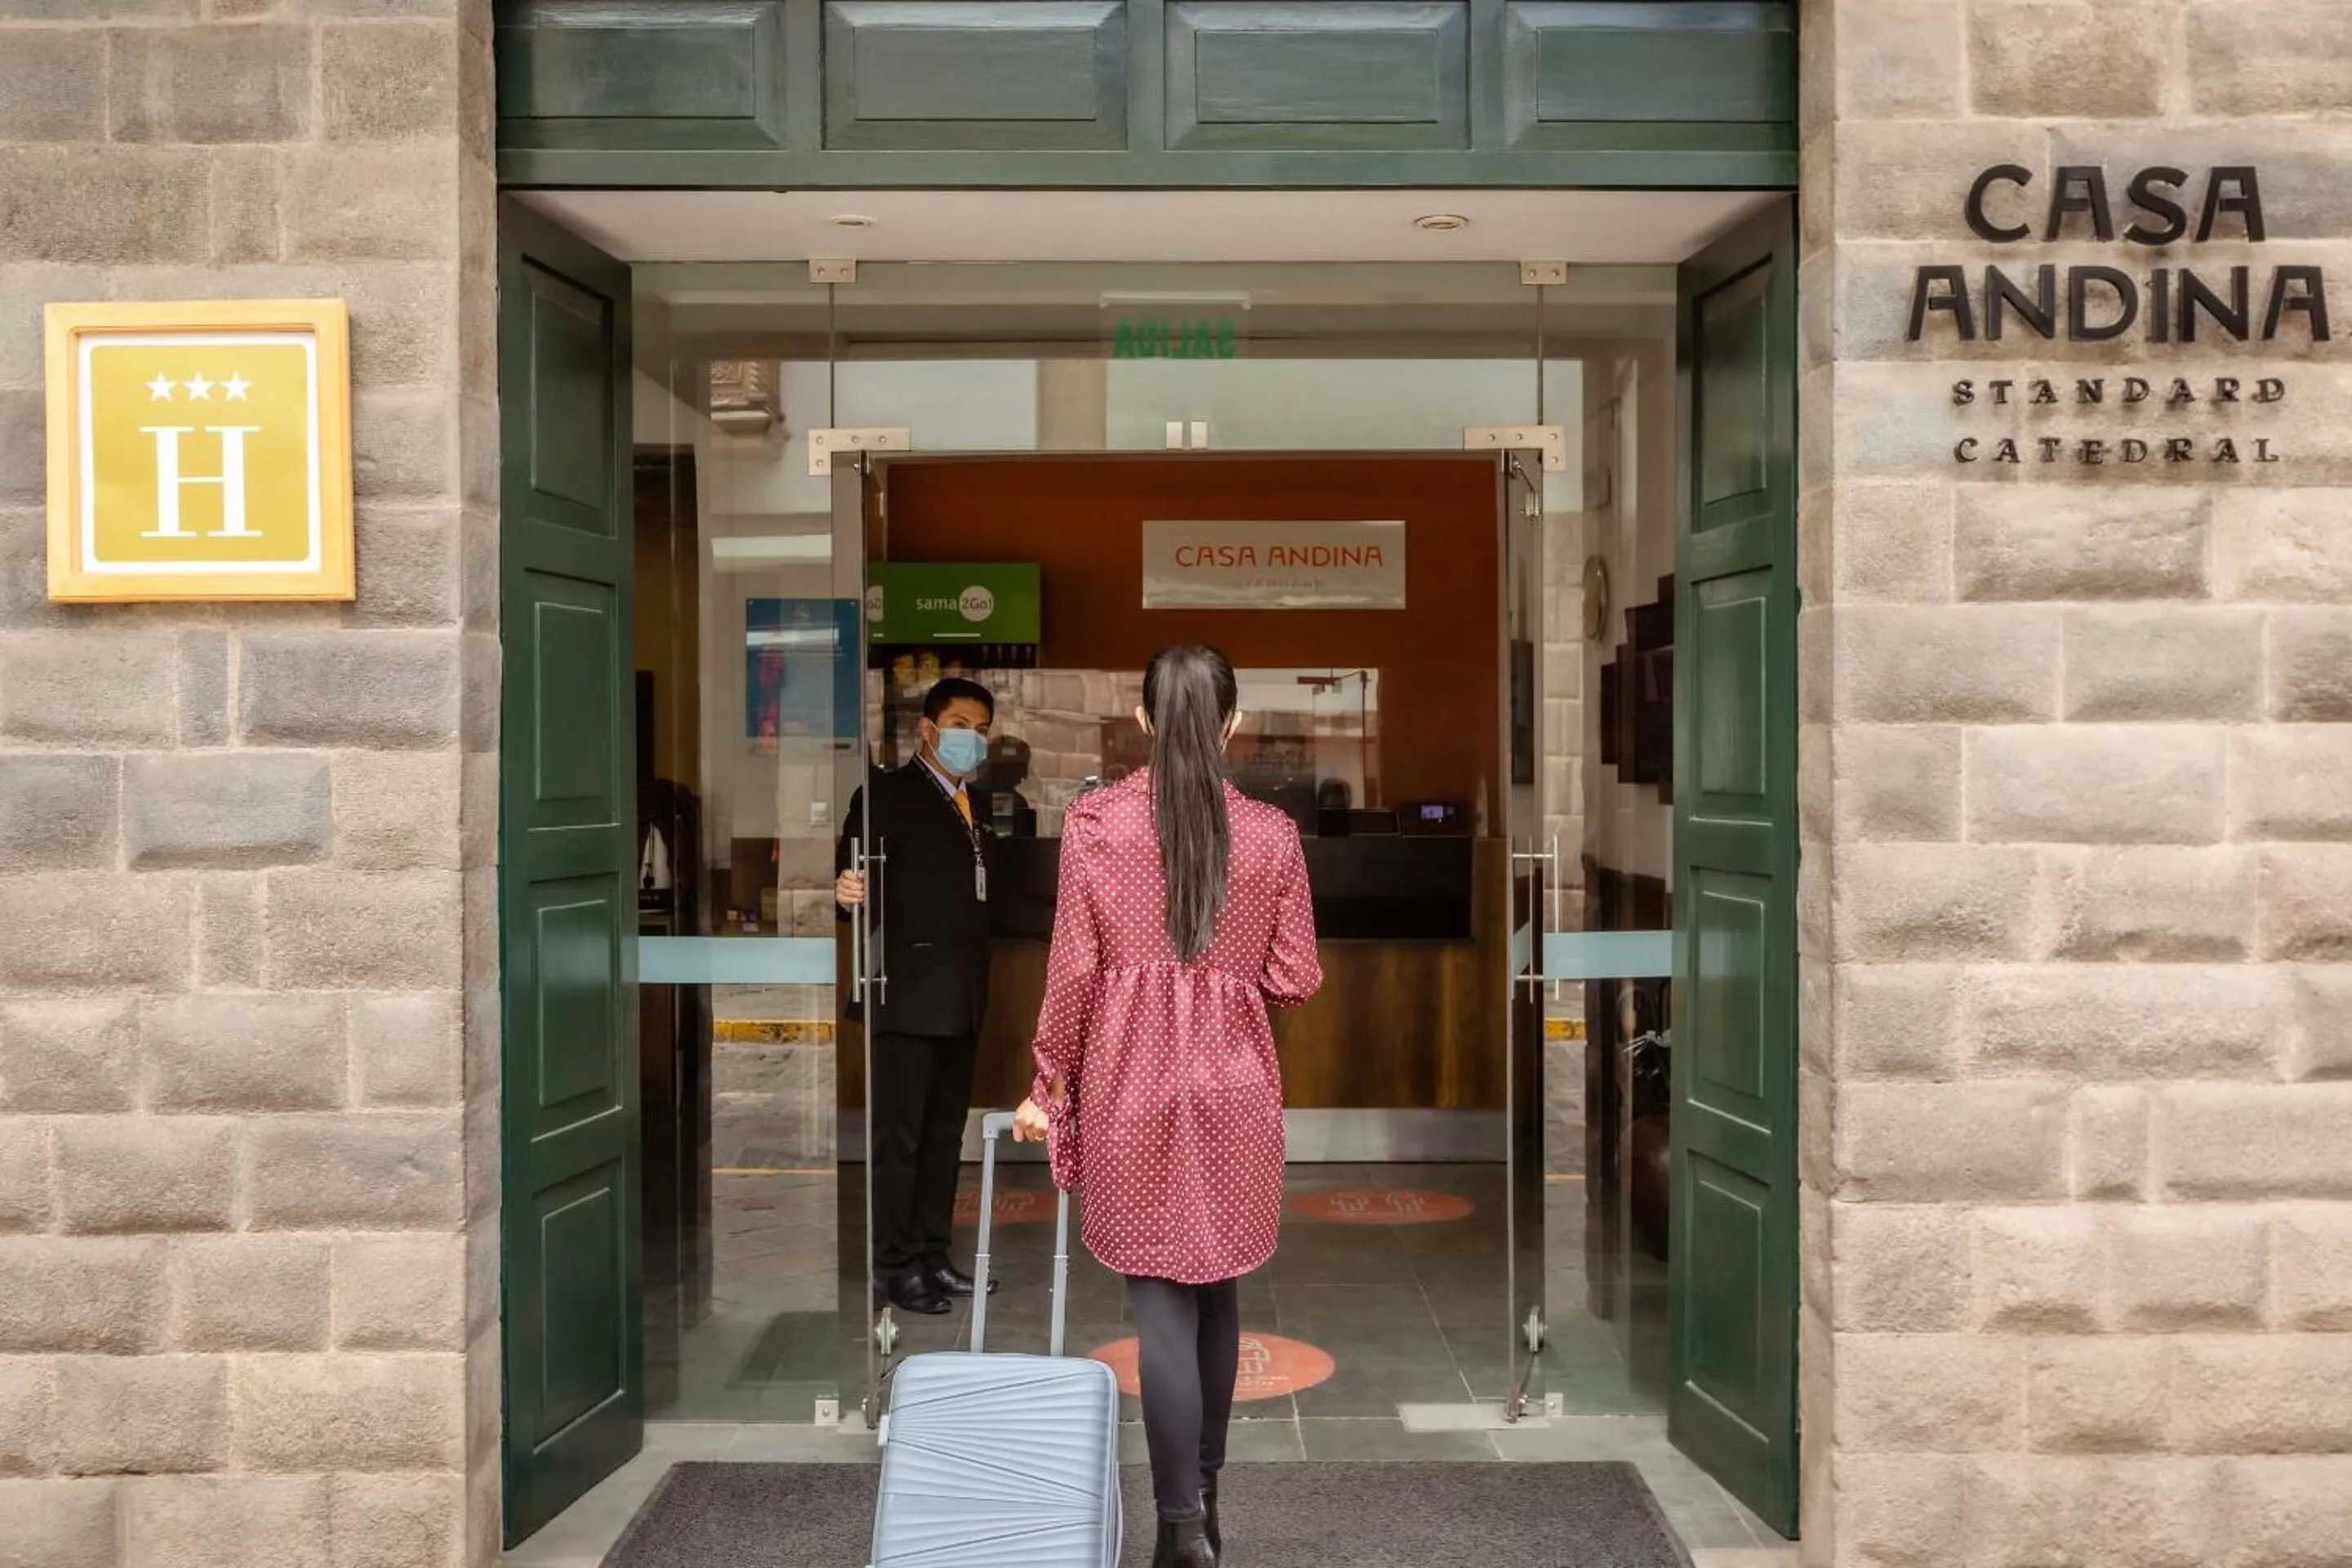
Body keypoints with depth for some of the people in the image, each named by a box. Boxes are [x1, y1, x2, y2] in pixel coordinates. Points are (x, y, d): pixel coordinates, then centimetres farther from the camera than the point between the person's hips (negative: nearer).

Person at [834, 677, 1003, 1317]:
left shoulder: (973, 806, 18)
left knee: (945, 1135, 13)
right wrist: (848, 893, -35)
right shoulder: (886, 794, -5)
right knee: (898, 1135, -2)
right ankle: (896, 1265, 4)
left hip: (962, 998, 8)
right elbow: (854, 882, -14)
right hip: (907, 994, -8)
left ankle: (934, 1255, 21)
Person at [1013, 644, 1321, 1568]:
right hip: (1233, 1083, 2)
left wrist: (1050, 1083, 6)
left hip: (1131, 1083, -2)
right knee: (1216, 1286, 16)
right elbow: (1295, 981, -1)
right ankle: (1203, 1491, 28)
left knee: (1160, 1298, 0)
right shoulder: (1271, 833, -3)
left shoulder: (1093, 822, -7)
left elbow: (1074, 969, -6)